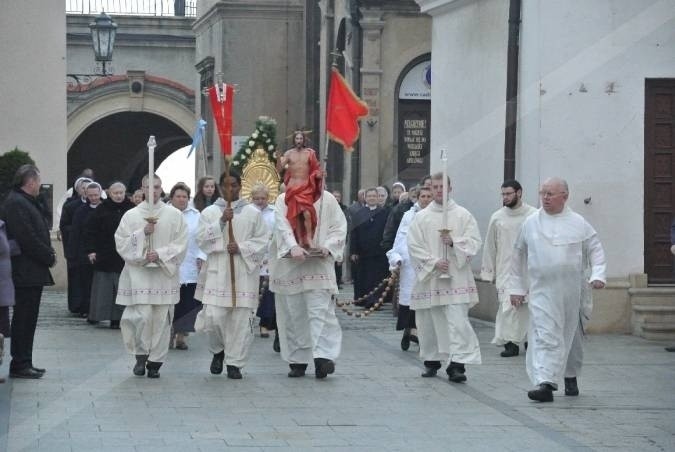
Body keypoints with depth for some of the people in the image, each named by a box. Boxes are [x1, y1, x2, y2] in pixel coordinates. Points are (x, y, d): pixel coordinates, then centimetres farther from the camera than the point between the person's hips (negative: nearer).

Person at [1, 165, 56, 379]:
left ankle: (24, 363, 17)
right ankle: (19, 364, -2)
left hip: (33, 272, 10)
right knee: (24, 319, -6)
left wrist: (48, 253, 5)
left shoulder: (27, 203, 17)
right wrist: (49, 256, -13)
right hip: (25, 272, -10)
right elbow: (27, 238, -21)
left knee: (28, 319, 12)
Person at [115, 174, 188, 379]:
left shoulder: (174, 215, 5)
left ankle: (155, 362, 12)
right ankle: (141, 355, 10)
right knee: (142, 316, -12)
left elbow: (180, 244, 1)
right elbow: (121, 243, 0)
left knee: (161, 320, 1)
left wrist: (160, 254, -12)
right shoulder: (131, 216, 5)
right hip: (138, 274, -1)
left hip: (164, 275, 1)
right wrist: (143, 233, -12)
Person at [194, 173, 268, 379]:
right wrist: (221, 221, -12)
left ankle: (235, 363, 7)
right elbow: (201, 239, -2)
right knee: (214, 316, -10)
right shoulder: (209, 212, 9)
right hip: (216, 271, 0)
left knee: (241, 319, -4)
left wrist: (241, 248, -11)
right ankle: (218, 350, 19)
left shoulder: (253, 213, 8)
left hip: (244, 272, 0)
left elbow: (262, 240, 4)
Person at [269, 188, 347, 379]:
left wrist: (328, 247, -14)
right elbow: (282, 226, -9)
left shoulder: (327, 200, 8)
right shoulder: (284, 200, 6)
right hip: (289, 265, 1)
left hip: (319, 263, -1)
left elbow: (339, 227, 5)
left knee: (320, 310, -13)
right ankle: (297, 361, 10)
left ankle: (323, 357, -20)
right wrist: (293, 247, -27)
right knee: (293, 314, 3)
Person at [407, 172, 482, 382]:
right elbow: (414, 246, 0)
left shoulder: (463, 215, 6)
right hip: (429, 278, 2)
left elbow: (474, 242, 1)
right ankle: (431, 361, 23)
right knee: (429, 322, 8)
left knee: (458, 321, -12)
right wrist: (434, 262, -11)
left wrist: (454, 242, -15)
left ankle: (457, 365, -14)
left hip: (456, 278, -2)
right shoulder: (421, 217, 6)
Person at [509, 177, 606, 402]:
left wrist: (597, 275, -10)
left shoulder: (579, 223, 2)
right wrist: (516, 287, 13)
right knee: (544, 336, -14)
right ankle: (544, 383, -22)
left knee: (571, 336, 15)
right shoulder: (531, 223, 4)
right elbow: (519, 256, 13)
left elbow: (595, 250, 6)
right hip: (542, 290, -1)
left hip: (572, 291, 1)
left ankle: (571, 377, 36)